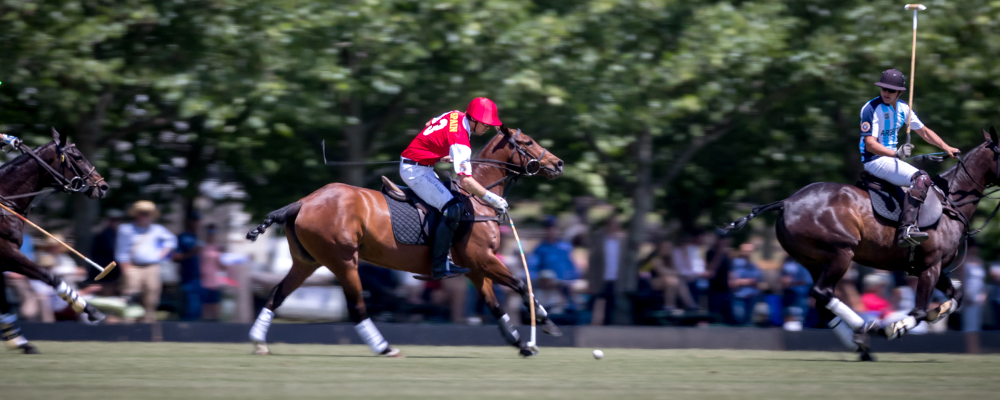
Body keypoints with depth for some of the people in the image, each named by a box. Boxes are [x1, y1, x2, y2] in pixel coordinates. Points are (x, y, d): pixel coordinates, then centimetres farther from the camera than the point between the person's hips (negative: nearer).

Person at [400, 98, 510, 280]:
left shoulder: (455, 115, 2)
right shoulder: (460, 140, -25)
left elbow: (430, 125, 22)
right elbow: (466, 181, -29)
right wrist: (492, 199, -23)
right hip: (416, 171, -11)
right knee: (453, 209, -20)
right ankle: (439, 267, -21)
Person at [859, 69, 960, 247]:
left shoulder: (903, 108, 9)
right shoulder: (872, 109, -15)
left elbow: (924, 132, 20)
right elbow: (870, 144, -22)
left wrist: (946, 148, 11)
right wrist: (896, 153, -36)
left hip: (891, 158, 9)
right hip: (874, 161, -9)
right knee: (921, 179, -25)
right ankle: (906, 228, -39)